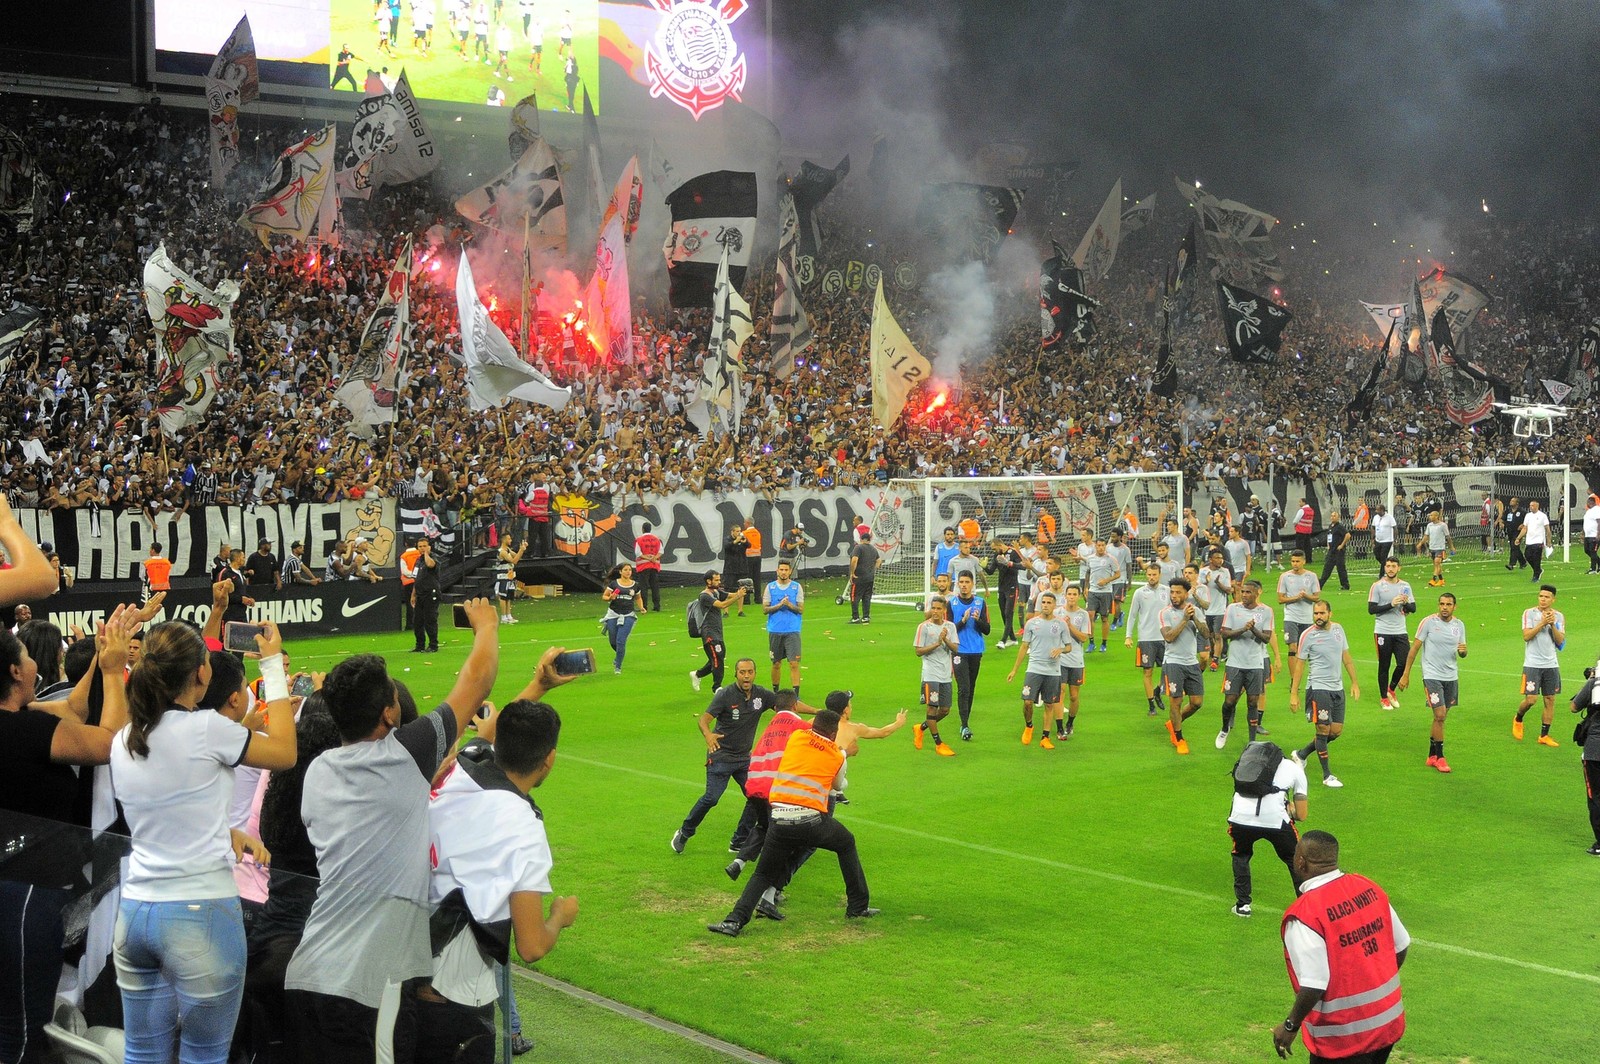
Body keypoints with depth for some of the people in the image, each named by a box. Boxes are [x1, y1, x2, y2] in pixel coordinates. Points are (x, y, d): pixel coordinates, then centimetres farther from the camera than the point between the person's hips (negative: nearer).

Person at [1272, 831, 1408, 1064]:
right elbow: (1401, 947, 8)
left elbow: (1314, 985, -25)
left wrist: (1290, 1026, -11)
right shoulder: (1369, 888, -2)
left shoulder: (1304, 913, -23)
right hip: (1389, 1021, 7)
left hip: (1343, 1038, -7)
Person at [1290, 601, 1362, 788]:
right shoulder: (1307, 635, -8)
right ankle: (1327, 776, 5)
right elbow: (1300, 664, -4)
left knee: (1336, 731, 7)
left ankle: (1302, 754, 27)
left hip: (1337, 688, 6)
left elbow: (1346, 657, 14)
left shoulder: (1338, 629, 6)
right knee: (1324, 730, -5)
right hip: (1318, 688, -6)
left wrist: (1354, 683, 11)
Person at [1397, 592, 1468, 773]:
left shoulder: (1459, 625, 6)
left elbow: (1462, 654, 13)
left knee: (1440, 717, 9)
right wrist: (1405, 674, -5)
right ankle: (1440, 757, 0)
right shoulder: (1428, 622, -8)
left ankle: (1432, 756, 20)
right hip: (1432, 675, -5)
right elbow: (1415, 648, -4)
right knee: (1440, 716, -11)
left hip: (1451, 676, 5)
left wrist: (1463, 650, -13)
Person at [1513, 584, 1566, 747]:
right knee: (1531, 699, -9)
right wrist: (1542, 623, -19)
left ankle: (1544, 736, 12)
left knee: (1550, 700, 3)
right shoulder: (1529, 613, -3)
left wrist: (1553, 624, -13)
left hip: (1551, 664, 4)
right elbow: (1526, 636, -13)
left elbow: (1560, 641, -1)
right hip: (1532, 664, -4)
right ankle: (1518, 720, 22)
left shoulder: (1559, 616, 6)